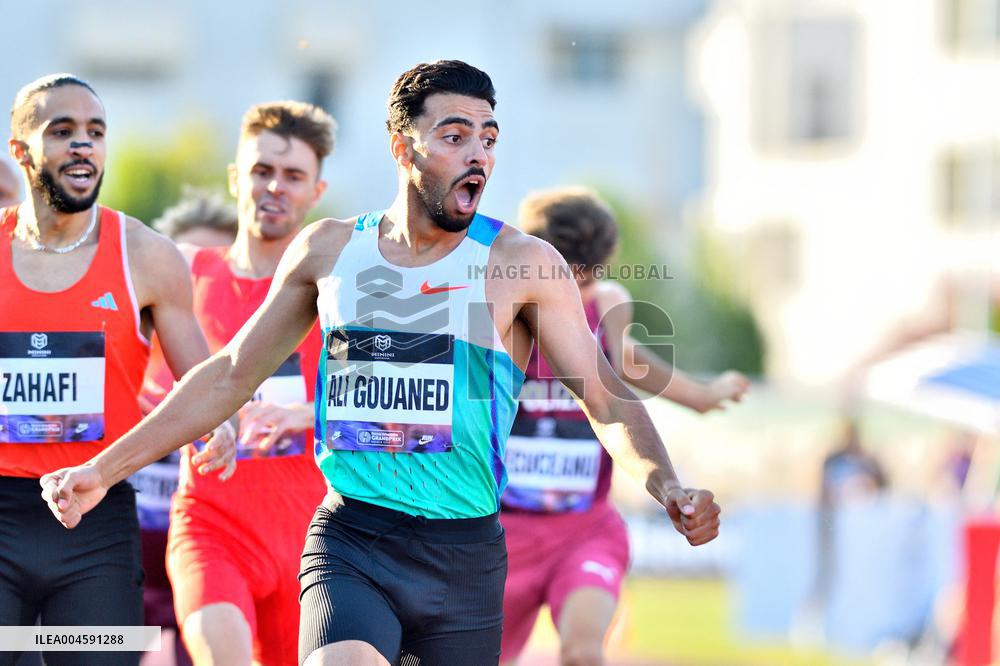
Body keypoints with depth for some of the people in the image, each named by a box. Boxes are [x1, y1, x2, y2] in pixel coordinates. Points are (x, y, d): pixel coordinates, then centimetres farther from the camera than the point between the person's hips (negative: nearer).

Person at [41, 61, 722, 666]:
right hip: (349, 545, 0)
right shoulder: (328, 251, 6)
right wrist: (103, 469, 15)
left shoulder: (524, 264, -1)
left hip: (463, 555, 0)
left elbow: (609, 399, -3)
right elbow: (232, 375, 17)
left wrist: (668, 487, -23)